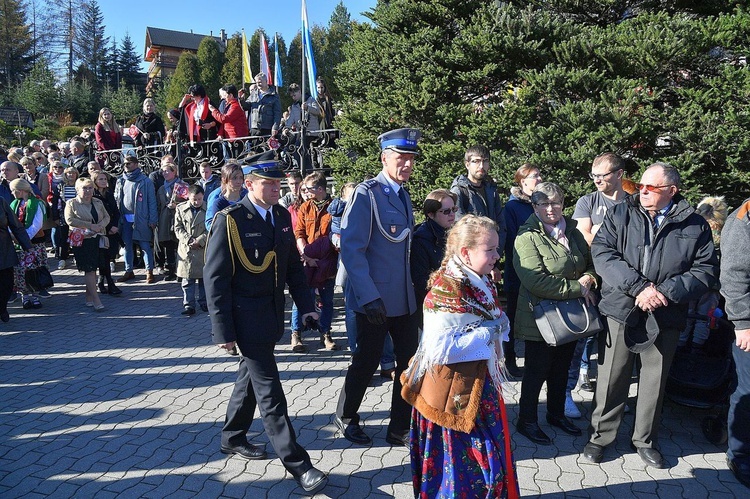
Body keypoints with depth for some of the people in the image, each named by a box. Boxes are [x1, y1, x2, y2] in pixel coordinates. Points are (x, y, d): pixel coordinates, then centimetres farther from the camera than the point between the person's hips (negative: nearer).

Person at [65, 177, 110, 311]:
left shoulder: (98, 203, 14)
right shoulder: (71, 203, -1)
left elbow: (107, 217, 12)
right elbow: (69, 220, -13)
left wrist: (100, 225, -10)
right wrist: (90, 226, -18)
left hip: (98, 239, 5)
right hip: (82, 240, -5)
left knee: (93, 268, 8)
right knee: (89, 269, -9)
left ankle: (89, 296, 19)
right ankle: (96, 300, -10)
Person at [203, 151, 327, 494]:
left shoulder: (282, 216, 4)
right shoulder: (229, 221, -15)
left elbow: (293, 265, 11)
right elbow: (215, 278, -15)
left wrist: (306, 305, 2)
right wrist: (223, 331, -16)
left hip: (272, 316, 7)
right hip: (246, 320, -7)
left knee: (250, 378, 22)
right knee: (269, 392, -1)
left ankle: (232, 438, 43)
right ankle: (297, 464, 8)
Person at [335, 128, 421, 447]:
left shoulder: (403, 194, 12)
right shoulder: (367, 193, -13)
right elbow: (351, 249, -19)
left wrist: (415, 286, 14)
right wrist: (369, 297, -23)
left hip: (405, 298, 7)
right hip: (375, 300, -7)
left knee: (410, 361, 9)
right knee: (366, 363, 8)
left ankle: (399, 430, 25)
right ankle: (345, 418, 33)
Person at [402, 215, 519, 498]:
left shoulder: (480, 283, 5)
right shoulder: (446, 290, -24)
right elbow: (440, 349, -30)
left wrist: (499, 325, -2)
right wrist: (488, 331, -22)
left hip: (480, 385, 9)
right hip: (454, 395, -9)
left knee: (491, 459, 20)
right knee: (460, 464, 7)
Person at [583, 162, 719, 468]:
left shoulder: (695, 225, 3)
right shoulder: (620, 214, 1)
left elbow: (706, 269, -1)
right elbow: (602, 252, -10)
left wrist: (667, 292, -15)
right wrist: (638, 287, -19)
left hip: (665, 317, 1)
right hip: (621, 311, -1)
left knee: (655, 380, 14)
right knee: (611, 378, 7)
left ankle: (646, 440, 33)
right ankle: (600, 435, 25)